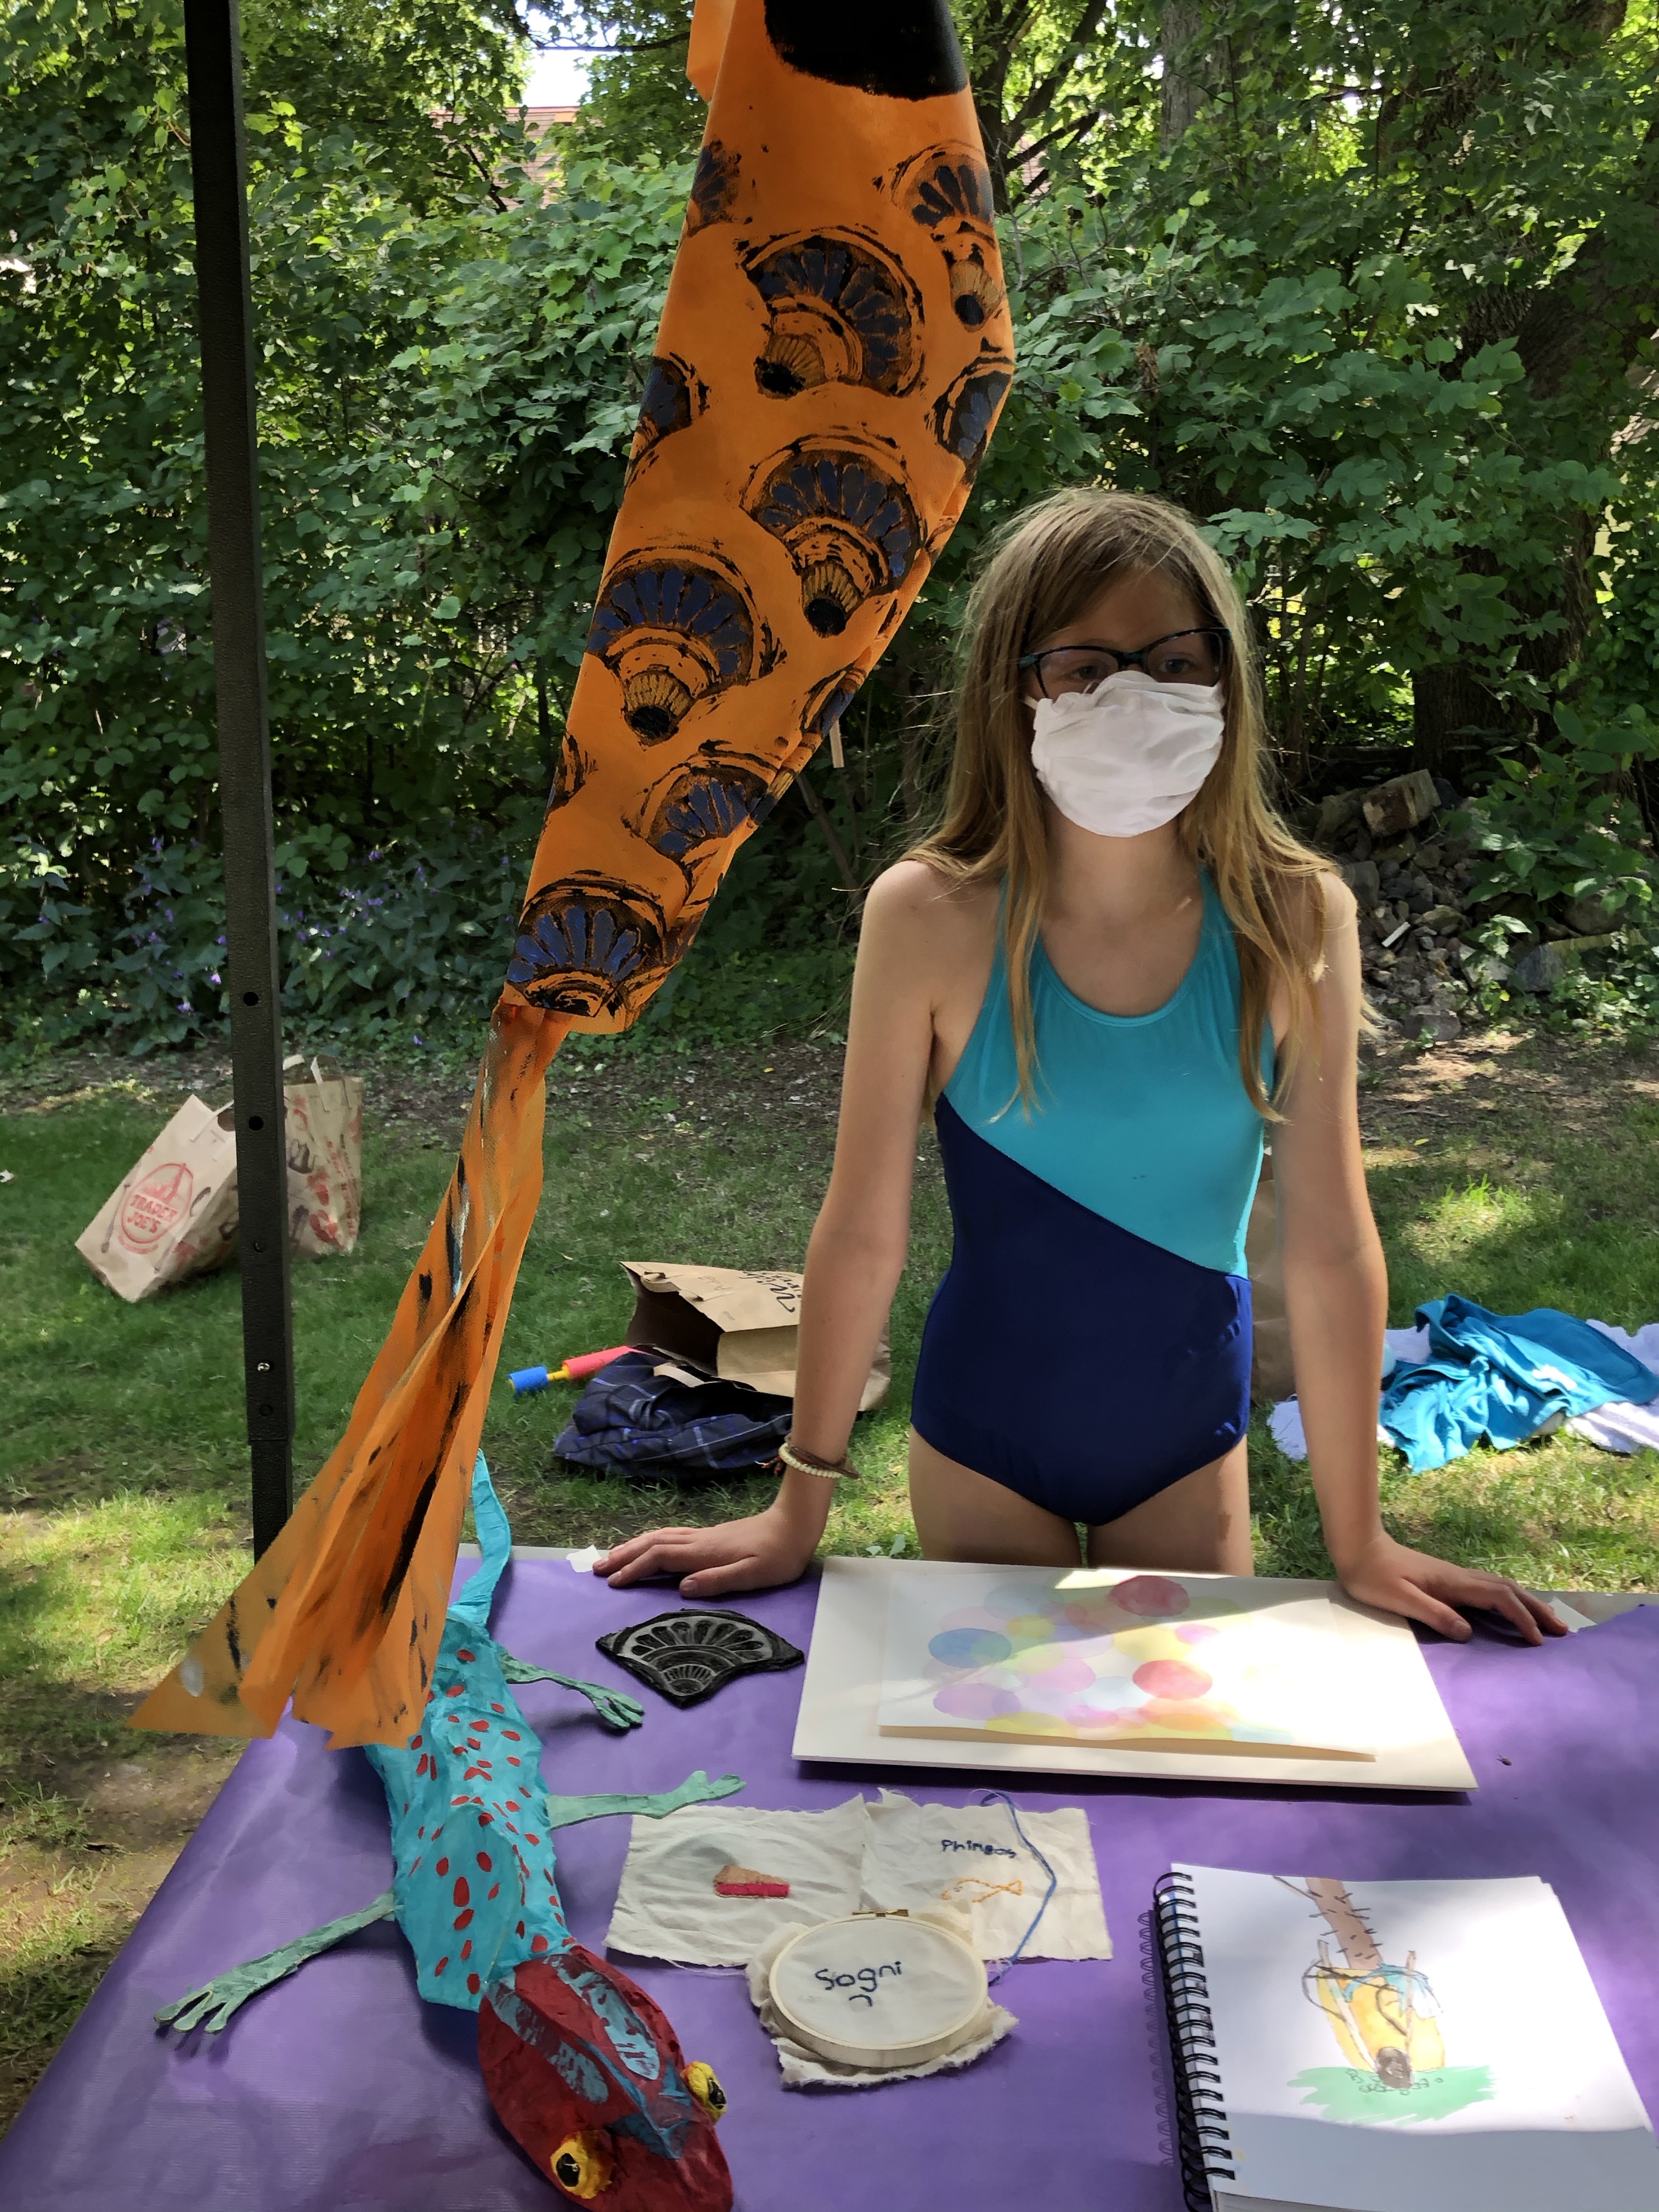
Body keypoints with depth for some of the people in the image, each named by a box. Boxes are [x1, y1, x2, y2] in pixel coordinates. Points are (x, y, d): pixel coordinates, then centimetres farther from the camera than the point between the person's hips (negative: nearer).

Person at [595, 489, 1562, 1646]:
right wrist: (801, 1511, -7)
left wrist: (1359, 1542, -6)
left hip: (1190, 1432, 2)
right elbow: (864, 1234, -14)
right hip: (982, 1430, -1)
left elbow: (1332, 1247, -12)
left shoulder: (1292, 922, -16)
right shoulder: (933, 919, -20)